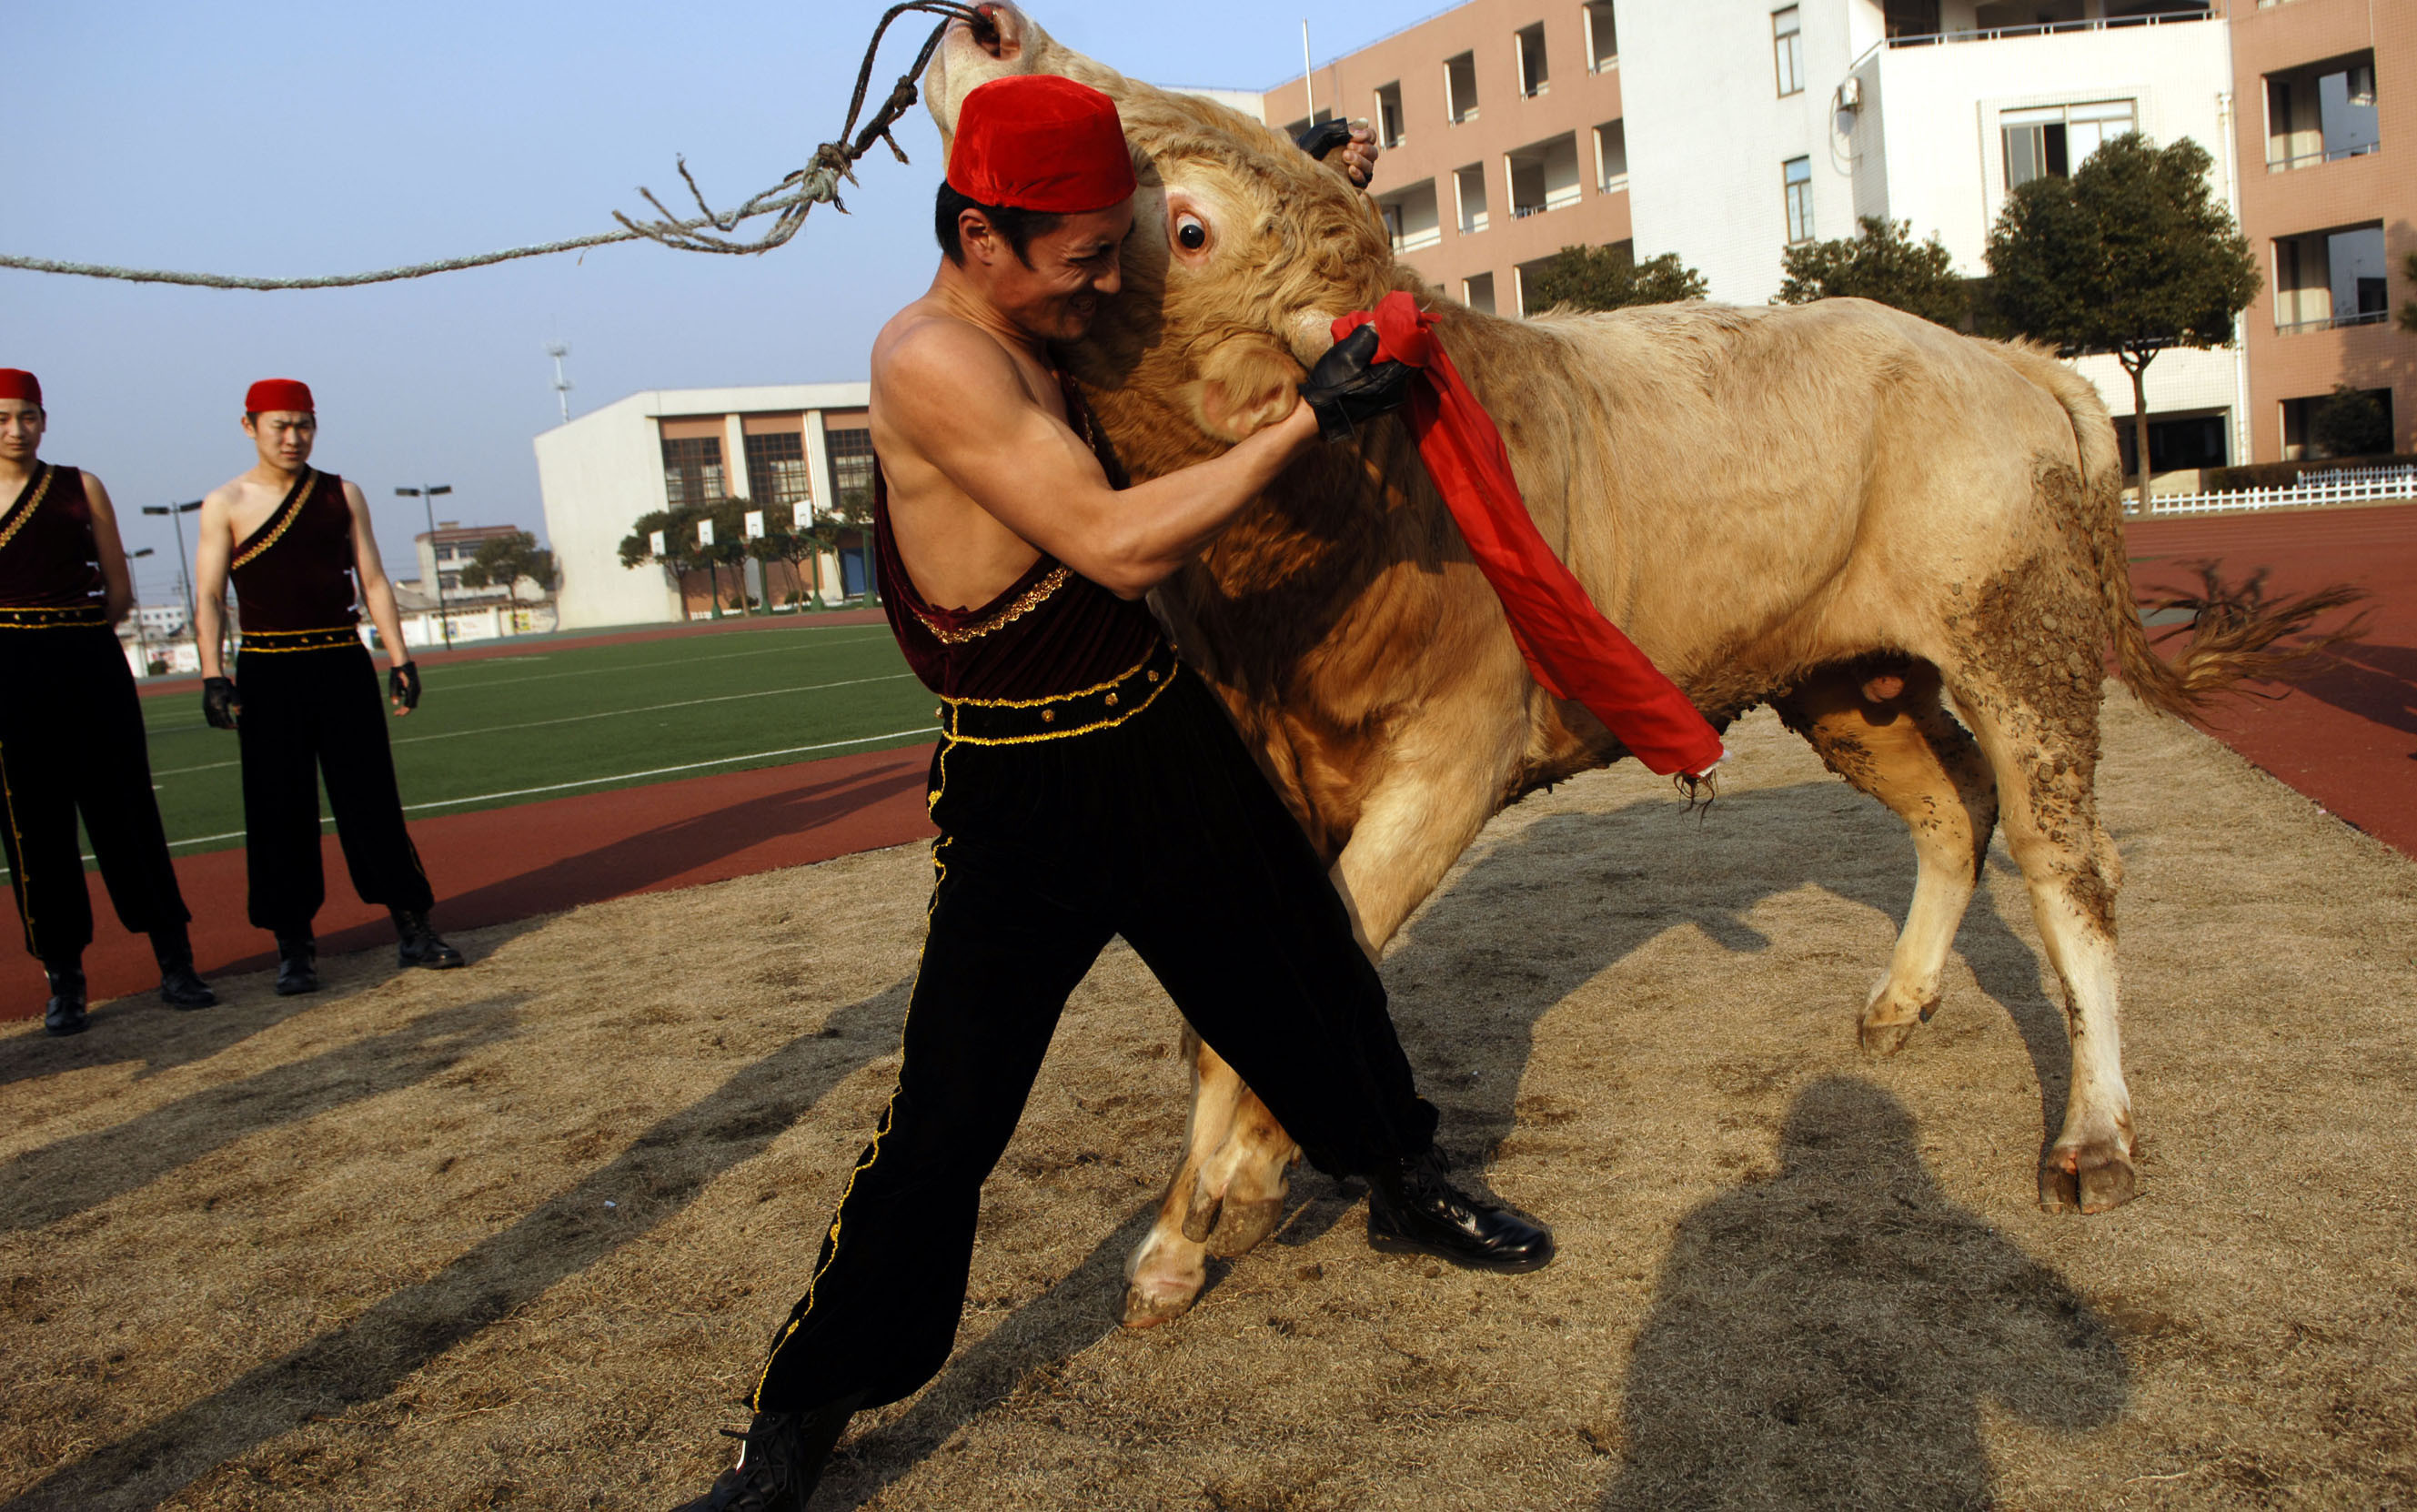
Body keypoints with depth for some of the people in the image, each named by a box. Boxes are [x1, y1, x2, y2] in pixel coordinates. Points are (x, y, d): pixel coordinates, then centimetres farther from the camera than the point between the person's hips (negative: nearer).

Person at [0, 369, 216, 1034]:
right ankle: (64, 981, 10)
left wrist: (72, 632, 3)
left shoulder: (82, 488, 8)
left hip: (92, 664, 0)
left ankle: (174, 963, 7)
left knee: (125, 811, 2)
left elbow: (119, 592, 8)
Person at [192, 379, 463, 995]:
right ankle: (294, 948, 9)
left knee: (373, 802, 3)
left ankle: (412, 930, 9)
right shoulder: (226, 505, 1)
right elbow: (210, 598, -1)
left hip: (343, 665, 2)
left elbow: (373, 581, 9)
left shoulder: (342, 494, 9)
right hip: (268, 675, -2)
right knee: (279, 813, 1)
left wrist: (398, 658, 1)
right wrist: (213, 676, -13)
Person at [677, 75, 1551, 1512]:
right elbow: (1117, 544, -28)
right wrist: (1308, 413, -23)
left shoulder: (1038, 336, 5)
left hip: (1164, 733, 8)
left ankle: (1407, 1185, 44)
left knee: (1305, 959, 19)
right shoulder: (929, 360, -21)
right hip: (1029, 789, -8)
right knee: (948, 1120, -6)